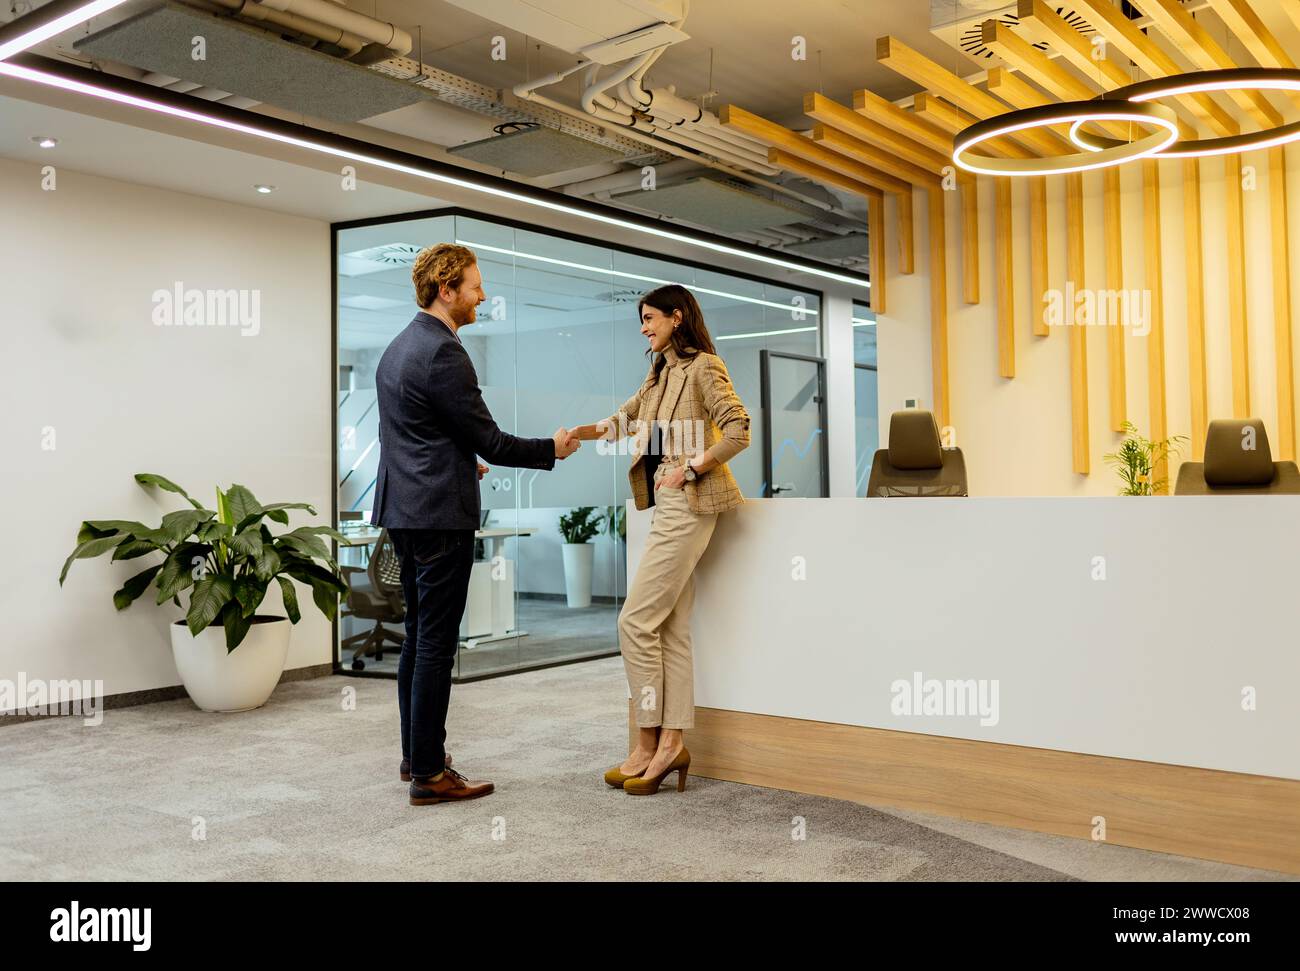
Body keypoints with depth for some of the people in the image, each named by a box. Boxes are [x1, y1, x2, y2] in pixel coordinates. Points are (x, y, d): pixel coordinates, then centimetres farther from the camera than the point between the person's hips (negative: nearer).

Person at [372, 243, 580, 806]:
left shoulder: (399, 347, 15)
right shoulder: (443, 352, -16)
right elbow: (489, 440, -14)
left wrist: (463, 460, 28)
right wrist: (552, 449, -1)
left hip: (405, 511, 10)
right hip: (440, 514, -10)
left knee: (419, 636, 16)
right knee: (436, 643, -5)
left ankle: (416, 755, 25)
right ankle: (428, 774, 2)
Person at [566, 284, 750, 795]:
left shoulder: (703, 366, -7)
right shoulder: (660, 374, 20)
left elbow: (738, 430, -15)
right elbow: (625, 418, 23)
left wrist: (690, 470, -16)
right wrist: (576, 433, 8)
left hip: (686, 505, -9)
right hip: (666, 504, 9)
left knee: (636, 621, -9)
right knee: (672, 628, 5)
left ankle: (649, 743, 0)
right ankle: (670, 742, 7)